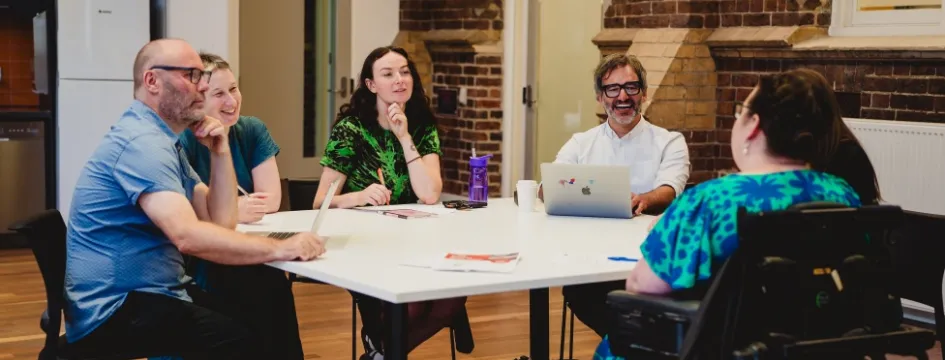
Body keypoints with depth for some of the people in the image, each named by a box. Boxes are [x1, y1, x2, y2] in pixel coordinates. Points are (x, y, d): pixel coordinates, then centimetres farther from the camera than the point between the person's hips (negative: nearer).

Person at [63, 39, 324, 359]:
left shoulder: (164, 141, 15)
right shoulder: (142, 141, -18)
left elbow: (220, 222, 12)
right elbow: (188, 236, -30)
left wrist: (220, 153, 0)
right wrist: (279, 249, -27)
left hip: (154, 291, 10)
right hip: (115, 309, -10)